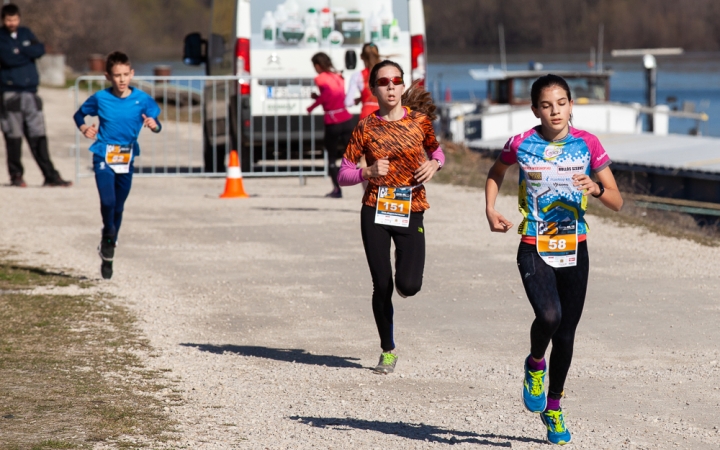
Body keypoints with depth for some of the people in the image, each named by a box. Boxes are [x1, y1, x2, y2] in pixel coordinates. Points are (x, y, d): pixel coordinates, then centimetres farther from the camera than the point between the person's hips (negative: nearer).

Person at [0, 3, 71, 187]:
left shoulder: (26, 33, 15)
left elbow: (40, 49, -1)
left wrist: (19, 50, -11)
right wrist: (28, 53, -5)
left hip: (30, 92, 3)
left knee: (38, 135, 1)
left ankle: (50, 175, 0)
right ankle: (16, 175, 7)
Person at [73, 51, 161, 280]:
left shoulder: (142, 99, -4)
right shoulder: (100, 98, -4)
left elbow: (157, 125, -6)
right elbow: (79, 115, 11)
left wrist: (153, 124, -28)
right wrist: (84, 128, -9)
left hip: (126, 159, 2)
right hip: (103, 157, -2)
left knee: (118, 207, 11)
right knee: (108, 201, -23)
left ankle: (107, 257, 26)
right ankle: (108, 235, 7)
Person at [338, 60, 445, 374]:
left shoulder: (419, 121, 1)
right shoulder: (366, 128, -1)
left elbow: (436, 150, 18)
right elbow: (343, 175, 2)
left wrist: (434, 164, -4)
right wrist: (368, 172, -17)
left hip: (411, 212, 0)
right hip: (375, 213, 0)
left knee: (408, 285, -14)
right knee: (381, 286, 1)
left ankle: (407, 278, 26)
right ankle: (387, 351, 20)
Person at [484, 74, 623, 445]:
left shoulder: (587, 143, -3)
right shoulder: (521, 145, -5)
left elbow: (617, 202, -2)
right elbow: (495, 174, 17)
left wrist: (596, 189, -23)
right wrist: (490, 211, 2)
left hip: (574, 251, 2)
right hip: (534, 250, -2)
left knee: (566, 334, 8)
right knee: (550, 317, -26)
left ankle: (553, 407, 30)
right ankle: (535, 364, 9)